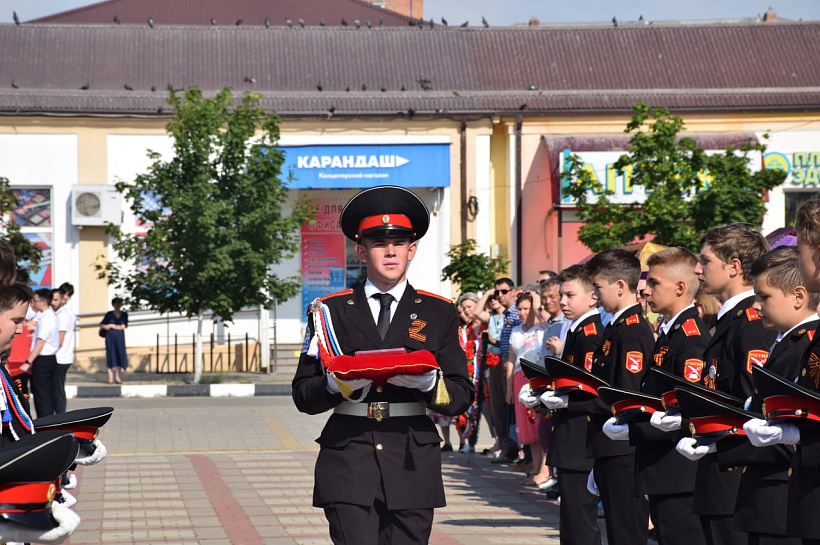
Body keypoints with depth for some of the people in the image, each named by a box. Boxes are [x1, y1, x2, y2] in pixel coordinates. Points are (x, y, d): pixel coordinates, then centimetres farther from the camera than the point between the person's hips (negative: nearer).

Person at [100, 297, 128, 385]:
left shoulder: (124, 315, 7)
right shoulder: (109, 314, 5)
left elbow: (123, 326, -3)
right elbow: (101, 325, 6)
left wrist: (111, 326, -8)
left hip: (120, 337, 2)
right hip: (110, 337, -2)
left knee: (120, 355, 0)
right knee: (110, 355, -3)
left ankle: (117, 376, 8)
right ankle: (110, 377, -3)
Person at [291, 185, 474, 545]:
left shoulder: (438, 312, 12)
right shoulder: (330, 311, 10)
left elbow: (462, 396, 7)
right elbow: (303, 394, 8)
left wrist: (429, 382, -14)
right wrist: (337, 385, -14)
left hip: (412, 465, 1)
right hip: (348, 464, -1)